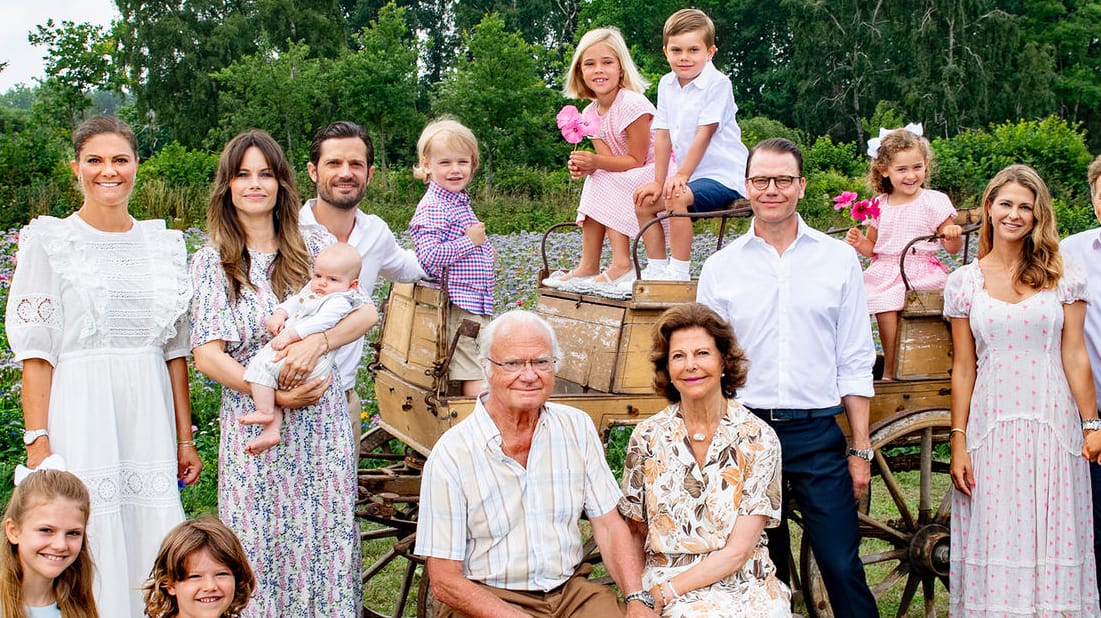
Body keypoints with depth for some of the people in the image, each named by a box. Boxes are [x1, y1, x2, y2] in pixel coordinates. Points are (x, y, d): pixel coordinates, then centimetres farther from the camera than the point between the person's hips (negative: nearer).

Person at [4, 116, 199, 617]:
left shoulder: (164, 243, 11)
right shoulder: (49, 241, 0)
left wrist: (185, 438, 10)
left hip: (150, 418, 4)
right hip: (81, 416, -3)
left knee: (155, 554, 2)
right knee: (89, 548, -4)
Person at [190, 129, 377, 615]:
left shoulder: (315, 248, 8)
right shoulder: (210, 263, 2)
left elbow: (365, 312, -2)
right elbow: (208, 356, -5)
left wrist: (315, 341, -19)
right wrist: (273, 395, -15)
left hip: (322, 420, 2)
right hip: (254, 424, -1)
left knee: (327, 535, 3)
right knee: (260, 544, 1)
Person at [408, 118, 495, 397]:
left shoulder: (458, 201, 15)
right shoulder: (432, 208, -16)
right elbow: (430, 258, -25)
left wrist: (483, 250, 15)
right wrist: (470, 241, -21)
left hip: (476, 304, 10)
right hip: (459, 307, -10)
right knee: (477, 377, -11)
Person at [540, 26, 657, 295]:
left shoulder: (632, 104, -21)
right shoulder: (591, 112, 5)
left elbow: (635, 161, -20)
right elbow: (608, 159, -2)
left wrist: (595, 162, -30)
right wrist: (585, 167, -24)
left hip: (657, 171, -8)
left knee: (605, 185, -23)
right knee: (593, 182, -10)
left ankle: (621, 264, -22)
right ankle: (588, 266, -9)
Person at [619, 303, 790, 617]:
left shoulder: (758, 438, -2)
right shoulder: (648, 436, 3)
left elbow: (738, 550, -7)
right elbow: (635, 535, 12)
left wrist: (664, 593, -13)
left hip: (745, 585, 1)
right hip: (665, 580, -1)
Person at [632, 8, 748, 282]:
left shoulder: (718, 84, -15)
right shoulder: (666, 85, 6)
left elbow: (704, 133, -19)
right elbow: (662, 135, 5)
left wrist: (681, 175, -20)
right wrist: (659, 181, 1)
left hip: (723, 175, -8)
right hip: (687, 174, 8)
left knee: (676, 197, -30)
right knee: (644, 200, 3)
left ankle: (679, 271, -24)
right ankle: (656, 269, 9)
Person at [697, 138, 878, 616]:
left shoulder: (839, 259, 5)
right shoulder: (720, 268, 5)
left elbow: (854, 363, 5)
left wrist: (860, 449, 2)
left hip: (818, 435, -1)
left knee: (842, 567, -4)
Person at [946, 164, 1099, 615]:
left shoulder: (1062, 279, 4)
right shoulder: (965, 282, 5)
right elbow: (963, 367, 5)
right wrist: (958, 441, 1)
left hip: (1053, 426, 0)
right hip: (991, 427, 0)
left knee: (1052, 541, 2)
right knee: (995, 543, 1)